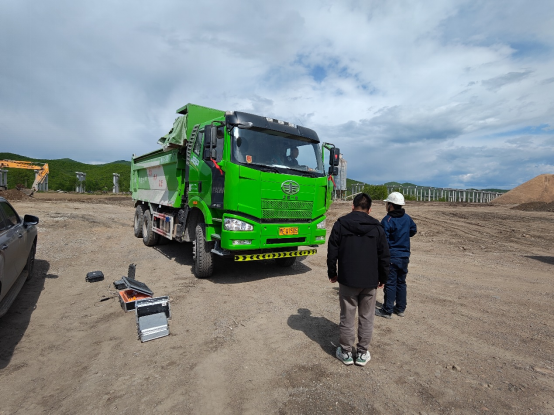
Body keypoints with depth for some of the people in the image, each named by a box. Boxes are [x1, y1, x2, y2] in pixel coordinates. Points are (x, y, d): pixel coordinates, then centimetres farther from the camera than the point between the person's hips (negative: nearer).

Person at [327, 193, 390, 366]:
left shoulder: (340, 224, -5)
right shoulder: (377, 228, 0)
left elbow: (332, 252, -4)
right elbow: (384, 256, 3)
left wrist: (332, 273, 9)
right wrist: (382, 277, 15)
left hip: (347, 280, -1)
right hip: (370, 281, 2)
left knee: (347, 318, 10)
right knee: (366, 319, 14)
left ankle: (346, 352, 23)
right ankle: (362, 353, 25)